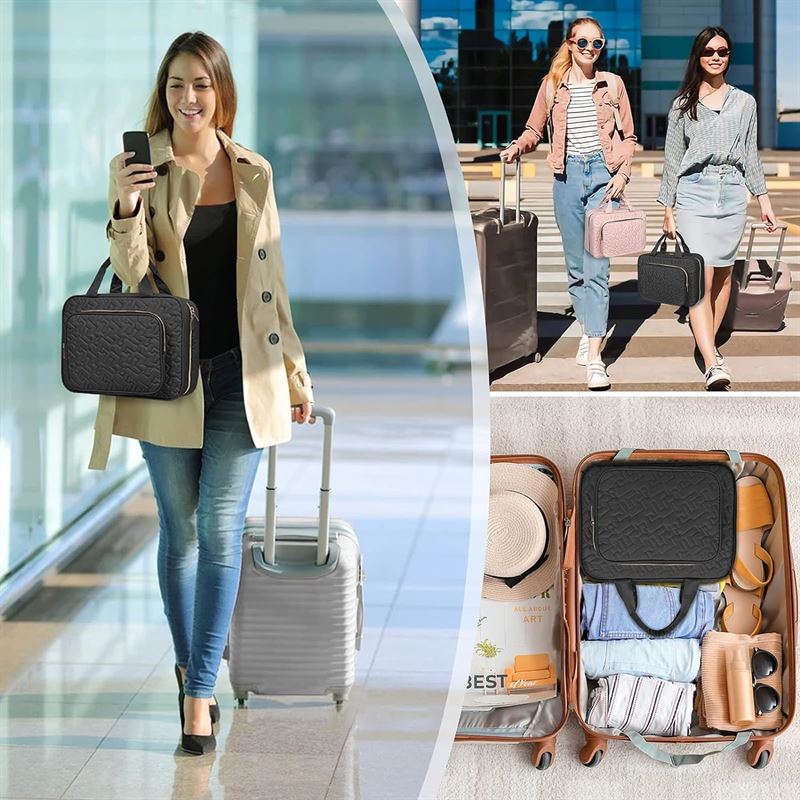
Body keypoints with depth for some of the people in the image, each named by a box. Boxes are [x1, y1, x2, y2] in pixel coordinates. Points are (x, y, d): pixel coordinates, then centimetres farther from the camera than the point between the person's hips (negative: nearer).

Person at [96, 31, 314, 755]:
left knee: (222, 530, -5)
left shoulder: (254, 173, 6)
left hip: (242, 372, 1)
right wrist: (126, 208, -25)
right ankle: (190, 669, 25)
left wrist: (294, 367, 11)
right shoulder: (140, 168, 0)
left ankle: (200, 691, -2)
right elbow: (130, 276, -7)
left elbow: (270, 276, 12)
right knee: (180, 528, 9)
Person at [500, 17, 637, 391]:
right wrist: (517, 147, -7)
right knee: (576, 265, 8)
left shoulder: (612, 84, 6)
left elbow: (627, 136, 10)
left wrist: (622, 174, -4)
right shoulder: (553, 85, 7)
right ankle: (588, 332, 26)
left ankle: (594, 358, -16)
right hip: (568, 175, 2)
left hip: (603, 174, -2)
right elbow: (534, 129, 13)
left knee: (597, 267, -10)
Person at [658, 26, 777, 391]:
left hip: (732, 193, 3)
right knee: (701, 276, -14)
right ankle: (713, 365, -24)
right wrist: (668, 207, 7)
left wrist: (763, 197, 11)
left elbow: (751, 154, 15)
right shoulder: (683, 105, 5)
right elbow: (672, 157, 8)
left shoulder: (744, 102, 11)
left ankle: (708, 343, 21)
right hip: (694, 193, -3)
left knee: (723, 274, 5)